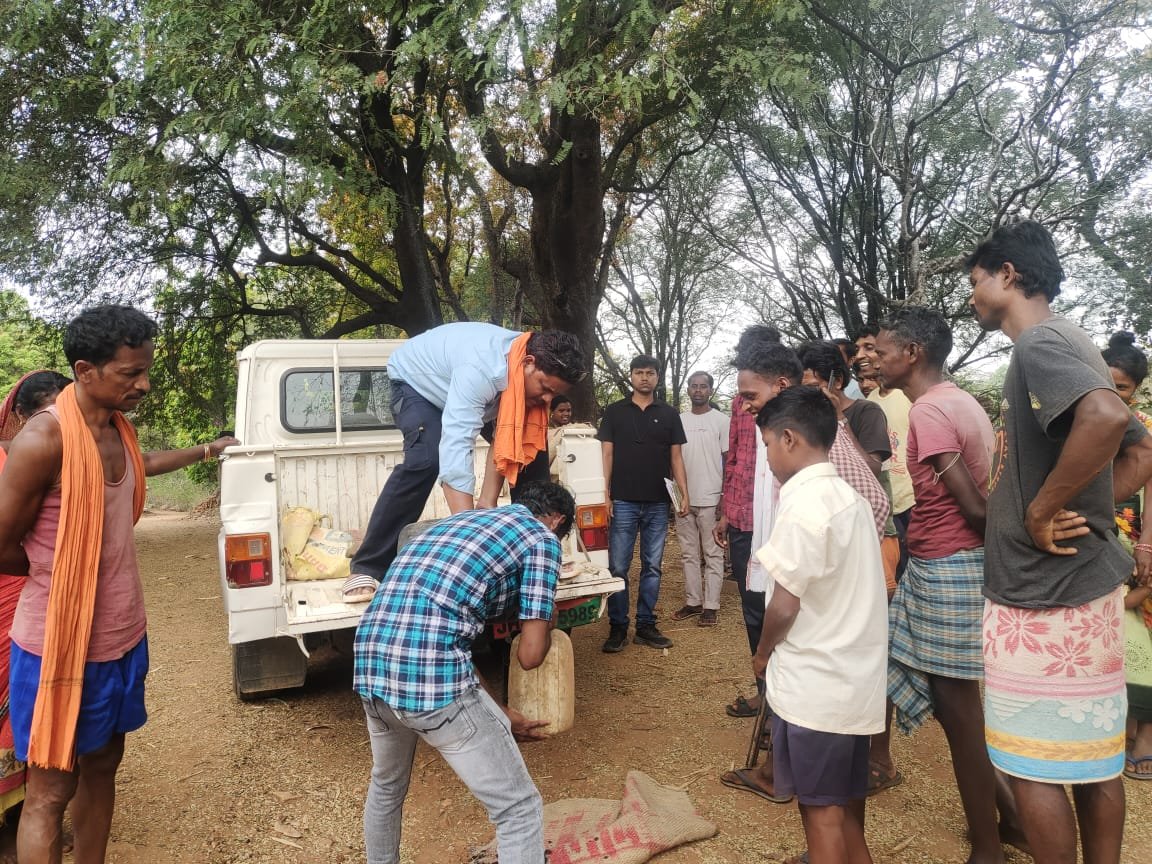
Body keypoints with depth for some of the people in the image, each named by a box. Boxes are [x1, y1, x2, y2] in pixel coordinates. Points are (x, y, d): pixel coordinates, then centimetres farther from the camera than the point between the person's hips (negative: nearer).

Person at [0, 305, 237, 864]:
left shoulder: (117, 428, 3)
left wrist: (206, 450, 38)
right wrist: (71, 566, 0)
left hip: (123, 636, 8)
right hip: (62, 643, -7)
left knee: (102, 764, 19)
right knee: (51, 790, 6)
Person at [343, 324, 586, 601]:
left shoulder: (535, 376, -22)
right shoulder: (480, 369, -45)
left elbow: (506, 439, -19)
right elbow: (455, 446, -53)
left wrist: (488, 503, -27)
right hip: (417, 380, -6)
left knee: (533, 447, -6)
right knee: (424, 461, -33)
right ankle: (368, 568, -24)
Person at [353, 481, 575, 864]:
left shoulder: (461, 520, 27)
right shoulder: (541, 538, 6)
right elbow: (530, 655, 1)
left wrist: (499, 713, 34)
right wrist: (546, 623, 24)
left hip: (370, 667, 8)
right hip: (432, 675, -8)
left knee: (387, 786, 35)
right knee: (519, 808, 9)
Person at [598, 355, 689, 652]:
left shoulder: (669, 414, 10)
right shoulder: (615, 412, 6)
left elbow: (676, 456, 10)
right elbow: (606, 454, 3)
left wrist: (684, 494, 1)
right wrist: (605, 494, -6)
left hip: (658, 504, 2)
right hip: (623, 502, -2)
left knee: (652, 568, 8)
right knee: (618, 568, 0)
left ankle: (646, 626, 18)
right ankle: (618, 628, 9)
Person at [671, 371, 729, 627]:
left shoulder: (721, 420, -2)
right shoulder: (679, 420, 10)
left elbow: (729, 461, -3)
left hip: (710, 499, -5)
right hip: (683, 498, 5)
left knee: (712, 555, 2)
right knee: (689, 553, 11)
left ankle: (710, 606, 7)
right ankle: (692, 601, 20)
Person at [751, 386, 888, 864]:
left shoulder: (803, 505, -21)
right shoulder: (848, 497, 6)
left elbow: (784, 605, -19)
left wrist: (762, 653, -1)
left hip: (814, 682, -8)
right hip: (853, 675, 8)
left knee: (821, 807, 7)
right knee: (845, 800, 22)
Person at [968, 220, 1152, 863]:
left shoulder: (1039, 343, -15)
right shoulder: (1069, 345, 15)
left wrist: (1042, 510, -24)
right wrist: (1084, 511, 10)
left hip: (1042, 594, -10)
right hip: (1087, 584, 10)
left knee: (1034, 763, 3)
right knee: (1095, 756, 18)